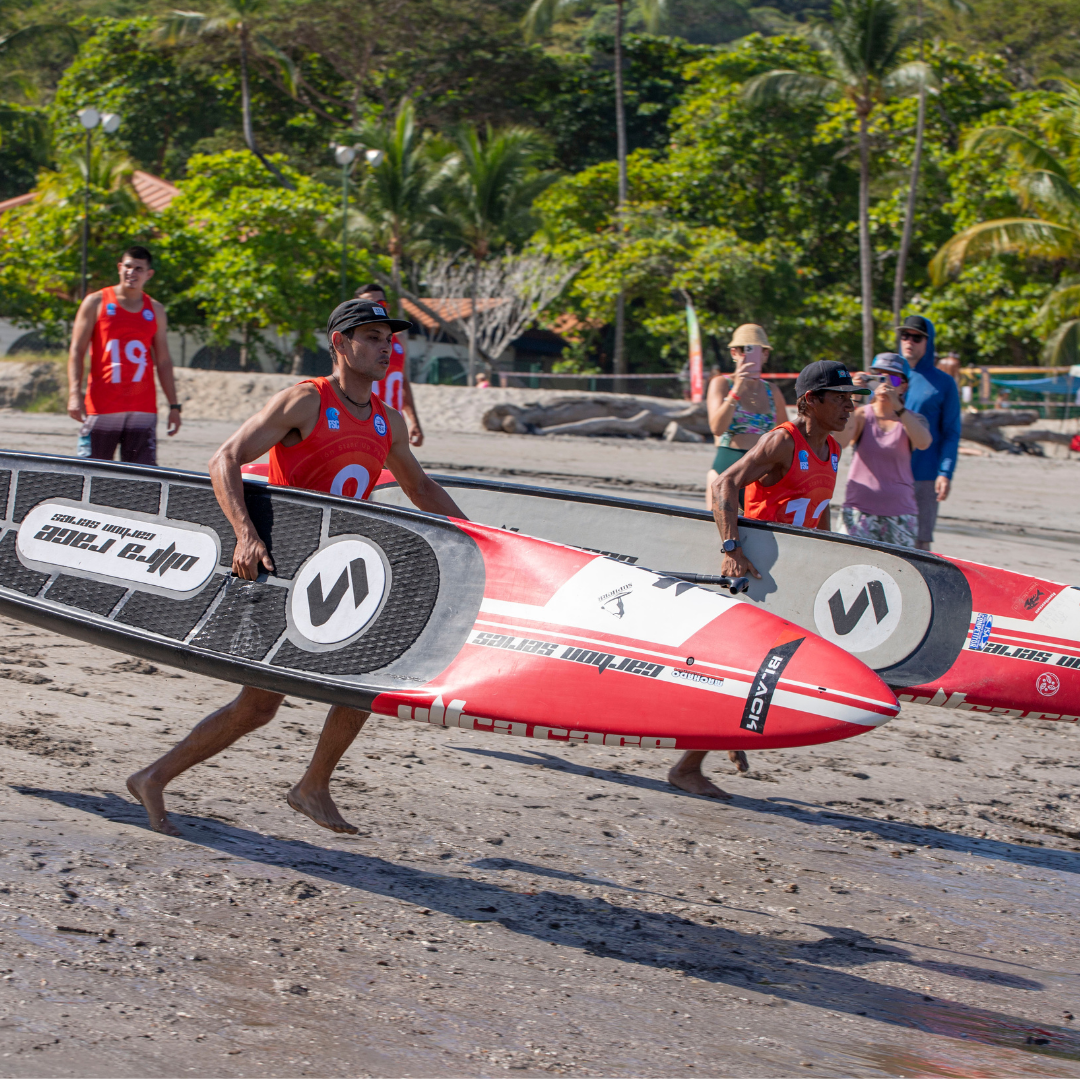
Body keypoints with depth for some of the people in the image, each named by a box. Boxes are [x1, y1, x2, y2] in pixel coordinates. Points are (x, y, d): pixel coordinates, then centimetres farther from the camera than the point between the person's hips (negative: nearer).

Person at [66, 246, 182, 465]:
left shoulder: (155, 311, 14)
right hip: (102, 409, -2)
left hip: (143, 411, 2)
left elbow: (163, 362, 18)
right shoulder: (96, 302, 5)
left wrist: (174, 405, 12)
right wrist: (74, 393, -11)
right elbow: (76, 351, 1)